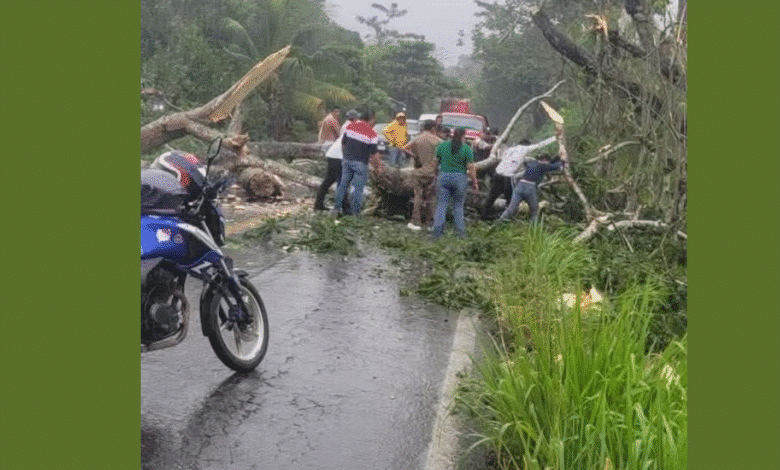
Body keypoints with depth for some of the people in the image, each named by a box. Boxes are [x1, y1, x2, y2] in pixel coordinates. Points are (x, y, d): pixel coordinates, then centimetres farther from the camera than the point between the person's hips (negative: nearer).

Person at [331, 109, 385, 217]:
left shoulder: (350, 126, 3)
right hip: (361, 163, -5)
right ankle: (356, 213, 7)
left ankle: (337, 207, 14)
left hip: (347, 160, 5)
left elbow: (343, 143, 11)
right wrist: (379, 166, 4)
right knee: (358, 188, 2)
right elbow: (374, 154, -9)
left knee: (343, 184, 14)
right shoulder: (371, 133, -12)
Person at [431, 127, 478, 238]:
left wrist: (436, 175, 20)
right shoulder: (466, 149, -4)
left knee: (441, 204, 3)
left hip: (443, 176, 1)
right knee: (458, 205, 12)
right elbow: (471, 168, -7)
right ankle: (460, 230, 12)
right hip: (460, 178, -1)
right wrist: (474, 183, 0)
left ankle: (437, 230, -6)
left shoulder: (442, 146, 3)